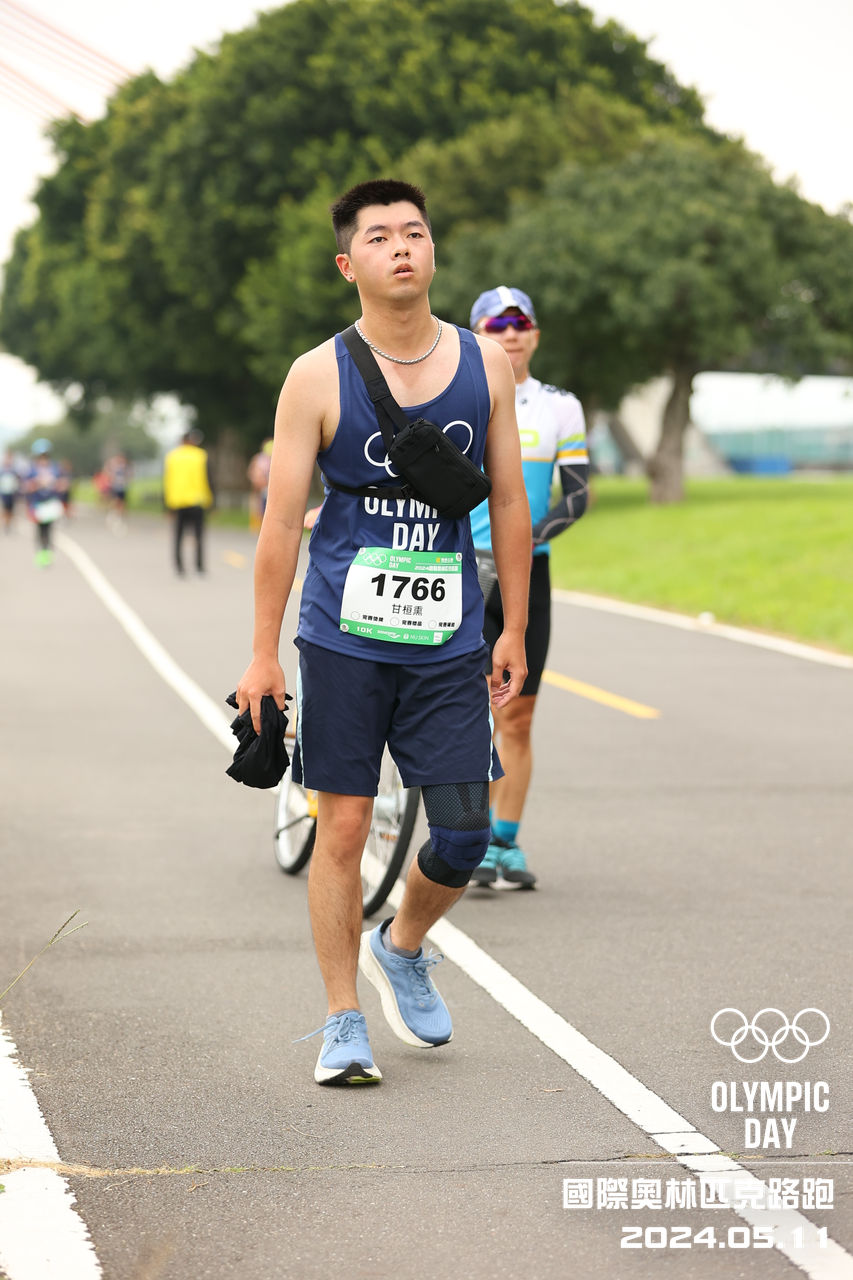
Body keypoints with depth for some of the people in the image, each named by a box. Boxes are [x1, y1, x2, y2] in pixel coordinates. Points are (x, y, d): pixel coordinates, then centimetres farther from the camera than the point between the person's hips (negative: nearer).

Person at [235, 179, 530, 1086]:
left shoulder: (485, 365, 5)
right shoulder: (319, 377, -4)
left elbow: (508, 501, 11)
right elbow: (282, 520, -2)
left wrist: (514, 630, 10)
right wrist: (263, 654, -4)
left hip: (450, 644, 2)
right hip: (345, 638, -2)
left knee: (464, 835, 0)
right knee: (343, 826, 0)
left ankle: (401, 949, 31)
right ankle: (343, 1023, 13)